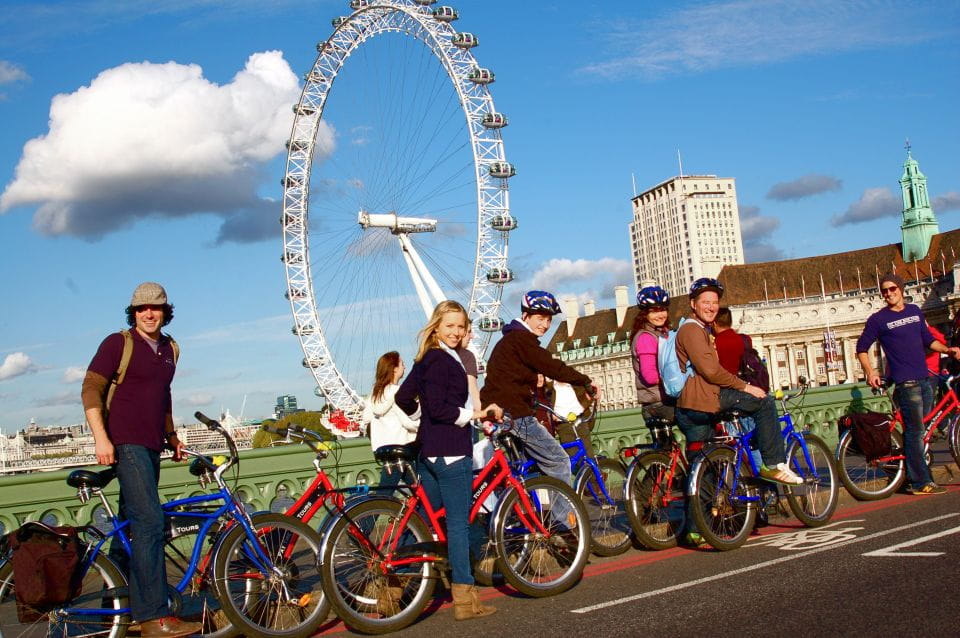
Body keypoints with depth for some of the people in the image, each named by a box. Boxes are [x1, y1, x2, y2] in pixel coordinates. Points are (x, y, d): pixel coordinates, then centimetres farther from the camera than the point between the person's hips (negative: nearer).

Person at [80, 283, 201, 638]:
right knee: (149, 521, -17)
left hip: (152, 445, 8)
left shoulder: (169, 349, 16)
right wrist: (100, 438, -17)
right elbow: (91, 389, -9)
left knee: (132, 523, 13)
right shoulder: (118, 343, -4)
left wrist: (171, 434, 22)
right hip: (125, 442, -8)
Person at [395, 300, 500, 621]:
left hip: (430, 451, 10)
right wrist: (475, 413, -16)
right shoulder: (440, 360, -15)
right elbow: (439, 408, -22)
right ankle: (465, 600, -2)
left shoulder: (428, 359, 15)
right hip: (451, 450, -10)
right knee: (458, 523, -6)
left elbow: (404, 398, 20)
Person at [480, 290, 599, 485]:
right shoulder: (521, 338, -11)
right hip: (514, 414, -11)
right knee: (558, 460, -5)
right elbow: (552, 367, -18)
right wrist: (586, 382, -12)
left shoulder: (510, 339, 22)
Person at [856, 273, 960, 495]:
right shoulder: (878, 319, -3)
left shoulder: (915, 311, 14)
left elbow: (927, 339, 22)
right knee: (915, 432, -9)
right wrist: (870, 372, -13)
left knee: (918, 431, 10)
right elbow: (862, 348, -1)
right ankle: (921, 483, -6)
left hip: (924, 379, 6)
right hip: (905, 382, -6)